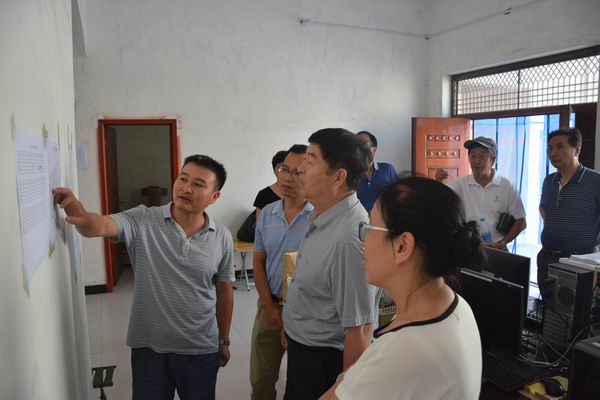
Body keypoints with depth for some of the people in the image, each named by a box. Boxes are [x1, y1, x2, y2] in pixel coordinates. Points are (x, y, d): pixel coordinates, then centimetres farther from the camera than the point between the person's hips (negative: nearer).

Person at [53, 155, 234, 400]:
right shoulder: (142, 221, -11)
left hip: (200, 351, 1)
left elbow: (224, 291, 2)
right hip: (149, 348, -1)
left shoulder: (222, 238, -6)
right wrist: (82, 217, -51)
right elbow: (101, 226, -28)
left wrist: (224, 341, 9)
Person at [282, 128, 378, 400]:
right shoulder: (322, 217, -2)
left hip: (324, 360, -8)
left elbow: (360, 331, -27)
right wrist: (291, 327, 19)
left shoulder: (350, 238, -32)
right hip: (300, 347, 8)